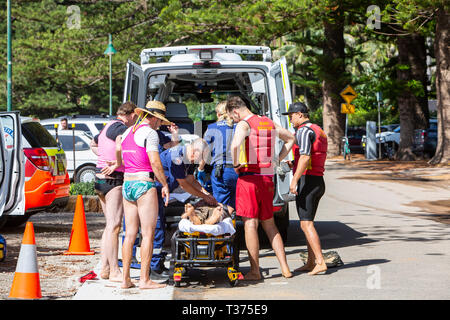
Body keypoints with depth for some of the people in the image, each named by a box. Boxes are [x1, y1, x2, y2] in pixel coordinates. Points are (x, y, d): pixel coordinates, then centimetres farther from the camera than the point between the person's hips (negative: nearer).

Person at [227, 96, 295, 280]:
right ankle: (285, 268, 11)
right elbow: (290, 138, 27)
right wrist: (276, 160, 20)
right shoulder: (269, 123, 13)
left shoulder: (244, 125, -11)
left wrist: (235, 165, -15)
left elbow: (235, 144, -32)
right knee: (269, 223, 15)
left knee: (250, 224, -2)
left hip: (249, 177, -7)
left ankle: (255, 271, -1)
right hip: (267, 177, 7)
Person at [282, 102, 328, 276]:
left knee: (306, 224, -12)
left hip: (307, 181, -10)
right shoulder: (318, 131, 20)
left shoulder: (304, 130, -11)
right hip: (319, 181, 10)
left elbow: (305, 157, -24)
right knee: (307, 223, 16)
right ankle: (310, 263, 19)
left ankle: (320, 263, -18)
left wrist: (295, 180, -27)